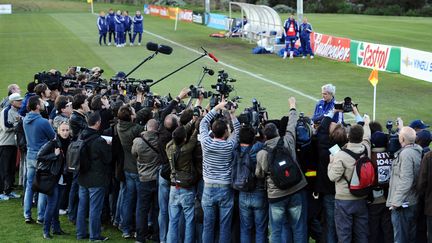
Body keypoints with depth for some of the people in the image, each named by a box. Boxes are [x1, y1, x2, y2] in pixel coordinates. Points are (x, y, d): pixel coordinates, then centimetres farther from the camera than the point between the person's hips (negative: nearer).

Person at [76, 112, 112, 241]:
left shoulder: (81, 137, 0)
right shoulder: (99, 141, -22)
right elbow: (108, 159, -13)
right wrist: (108, 147, 3)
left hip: (83, 177, 7)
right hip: (97, 179, -7)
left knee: (82, 205, 16)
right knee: (95, 208, 1)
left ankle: (80, 233, 24)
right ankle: (94, 235, 8)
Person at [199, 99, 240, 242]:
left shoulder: (207, 143, -7)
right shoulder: (229, 146, -10)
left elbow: (203, 123, 8)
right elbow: (237, 129, 7)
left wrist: (217, 107, 11)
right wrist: (232, 113, 10)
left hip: (209, 189, 2)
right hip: (226, 189, -2)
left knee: (208, 226, 8)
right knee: (225, 227, 4)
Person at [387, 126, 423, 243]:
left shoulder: (406, 153, -19)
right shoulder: (417, 150, 5)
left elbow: (405, 181, -25)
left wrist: (396, 201, -21)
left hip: (403, 203, -9)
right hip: (414, 201, 9)